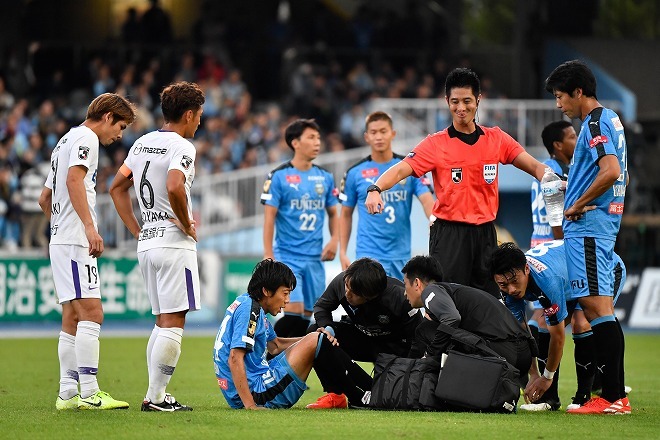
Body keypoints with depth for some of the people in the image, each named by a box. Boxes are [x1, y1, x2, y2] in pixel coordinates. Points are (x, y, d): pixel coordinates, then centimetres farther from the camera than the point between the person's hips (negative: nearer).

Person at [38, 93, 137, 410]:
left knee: (72, 319, 8)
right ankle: (89, 393, -20)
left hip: (60, 240, 10)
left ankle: (68, 394, 7)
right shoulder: (86, 138, -5)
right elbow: (74, 180, -22)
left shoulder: (66, 141, 25)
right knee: (91, 313, -15)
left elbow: (44, 198, 31)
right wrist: (90, 227, -29)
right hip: (75, 242, -10)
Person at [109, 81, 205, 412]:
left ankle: (157, 395, 12)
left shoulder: (142, 143, 14)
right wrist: (187, 225, -14)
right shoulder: (181, 146, -11)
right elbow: (174, 188, -28)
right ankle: (155, 397, -9)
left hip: (146, 244, 8)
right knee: (173, 322, -6)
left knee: (163, 322, 15)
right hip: (174, 244, -8)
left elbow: (116, 188, 19)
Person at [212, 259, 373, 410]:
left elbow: (275, 345, 24)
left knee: (317, 338, 17)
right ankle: (363, 399, -6)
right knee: (314, 342, -13)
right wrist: (250, 406, -28)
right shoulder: (249, 310, -16)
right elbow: (235, 359, -25)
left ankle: (337, 396, 6)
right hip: (256, 393, -11)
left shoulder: (251, 306, 14)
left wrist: (316, 339, 10)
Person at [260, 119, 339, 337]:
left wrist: (334, 240, 1)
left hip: (315, 259, 5)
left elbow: (333, 213, 20)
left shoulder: (325, 177, 10)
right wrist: (268, 257, -11)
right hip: (287, 257, -5)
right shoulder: (279, 176, -5)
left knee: (307, 315, 5)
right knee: (294, 310, -17)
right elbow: (269, 218, -6)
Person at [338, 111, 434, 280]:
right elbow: (346, 214, 9)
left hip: (401, 255, 2)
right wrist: (342, 252, 2)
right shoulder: (355, 173, 2)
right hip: (368, 255, -2)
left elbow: (427, 201, -7)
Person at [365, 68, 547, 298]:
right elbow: (401, 170, -12)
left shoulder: (496, 138, 7)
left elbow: (534, 166, 5)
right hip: (449, 233, -3)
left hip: (485, 234, 3)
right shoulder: (436, 143, -2)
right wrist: (375, 189, -31)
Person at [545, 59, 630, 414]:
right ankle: (613, 394, 10)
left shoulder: (595, 123, -12)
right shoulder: (609, 120, 19)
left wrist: (577, 206, -15)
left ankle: (613, 397, -14)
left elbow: (611, 171, -26)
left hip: (587, 225, -10)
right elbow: (620, 175, 27)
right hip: (603, 223, 10)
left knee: (597, 306, -12)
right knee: (595, 308, 10)